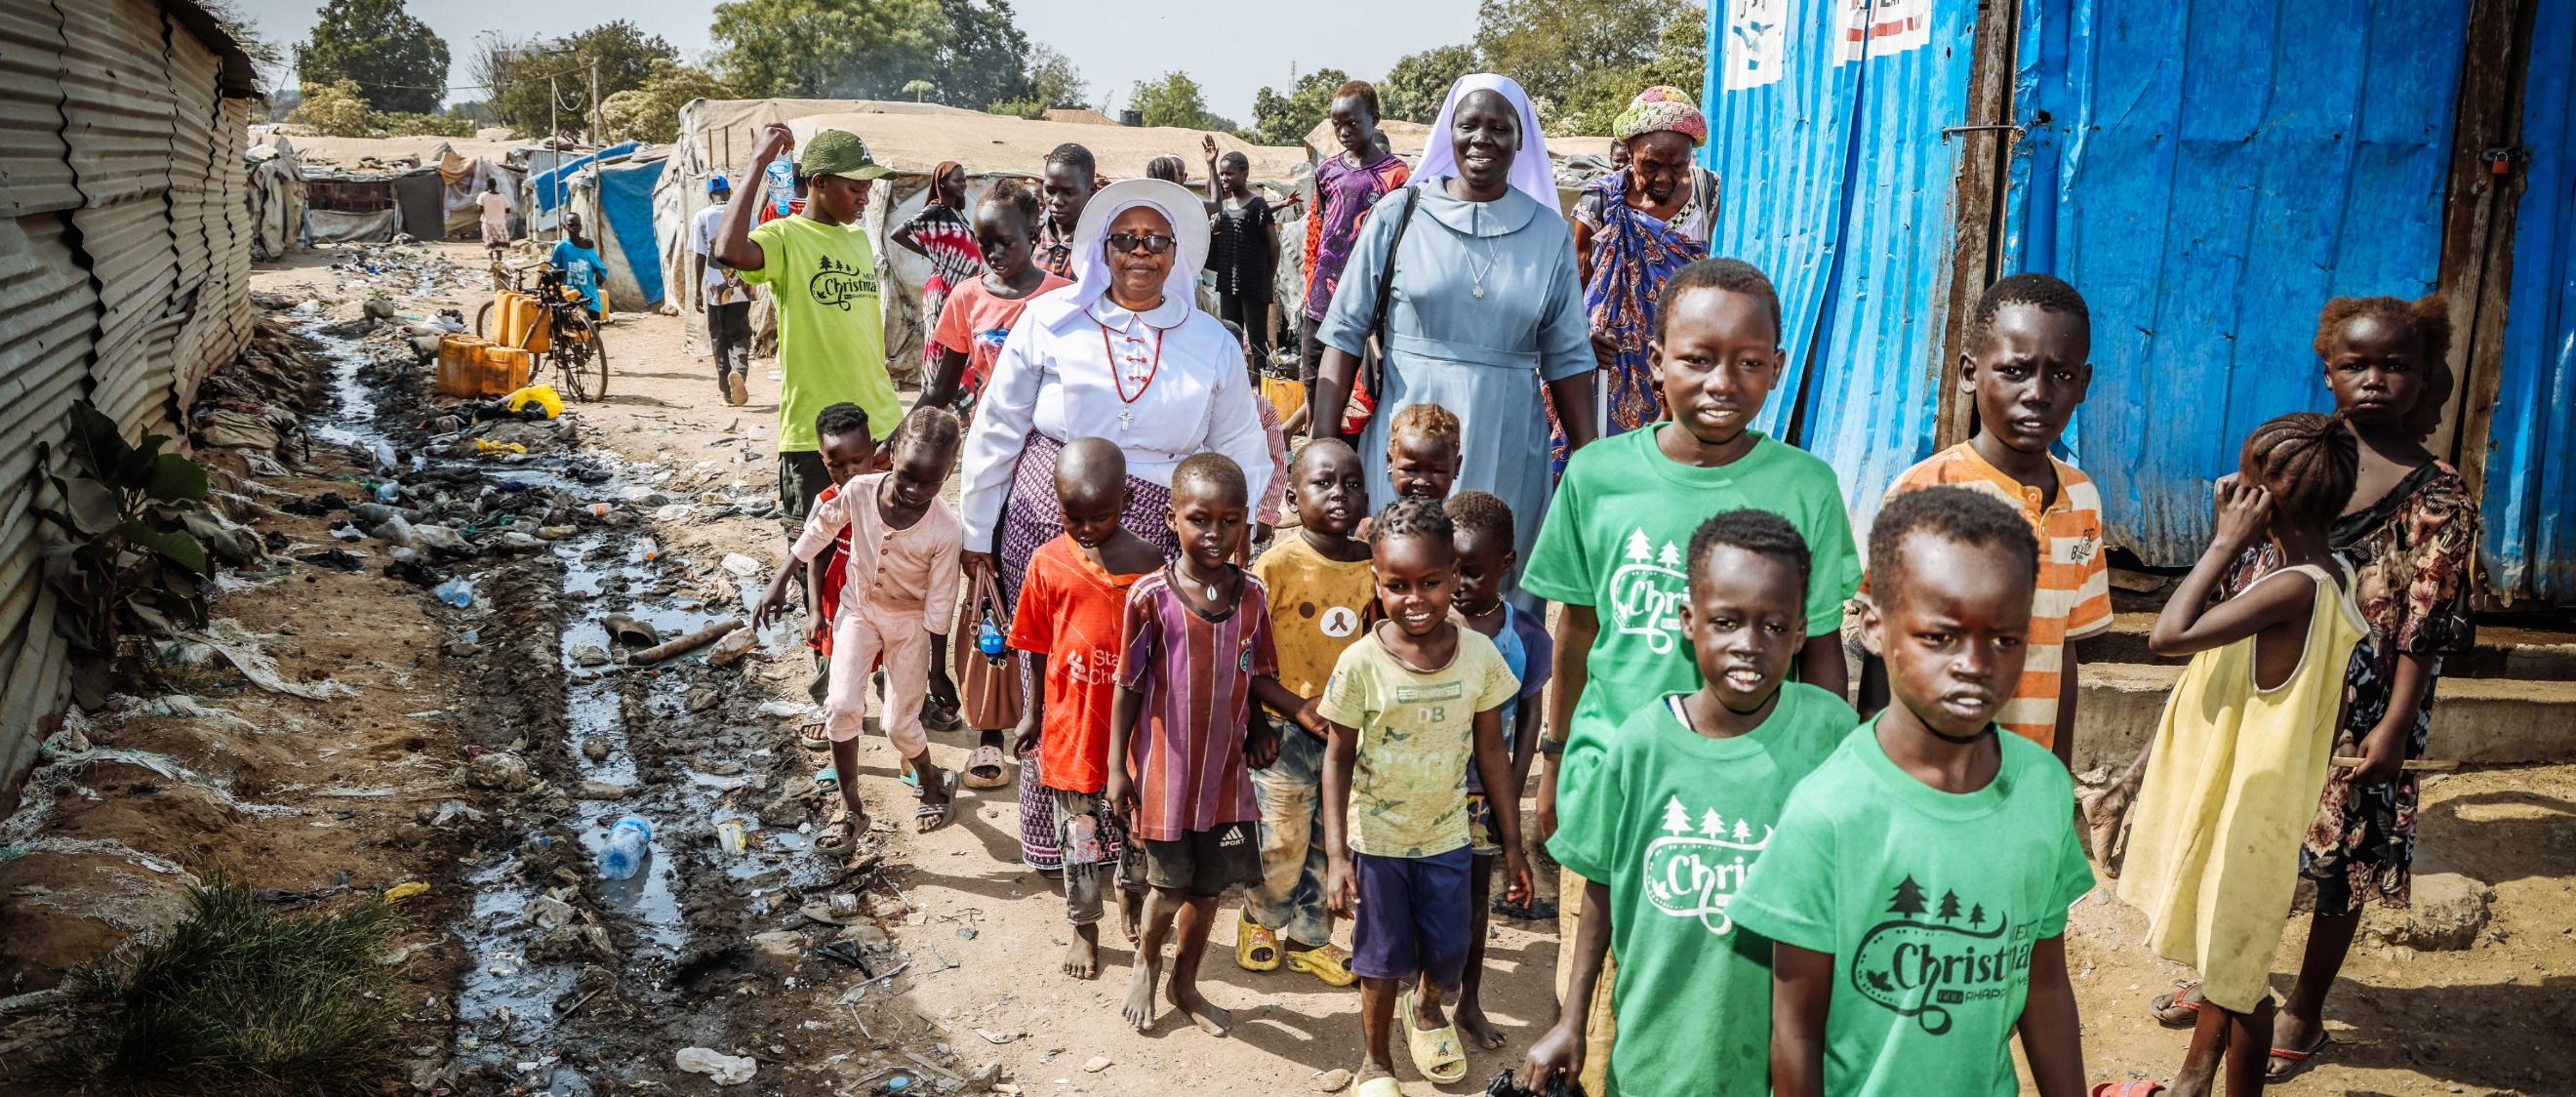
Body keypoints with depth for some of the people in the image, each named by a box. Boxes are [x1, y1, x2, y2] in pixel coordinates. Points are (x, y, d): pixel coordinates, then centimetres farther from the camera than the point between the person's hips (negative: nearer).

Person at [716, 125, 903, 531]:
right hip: (814, 433, -6)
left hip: (880, 424, 6)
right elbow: (730, 252, -31)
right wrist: (759, 162, -25)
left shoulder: (859, 238, 13)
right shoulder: (784, 237, -8)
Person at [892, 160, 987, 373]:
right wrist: (930, 254, -8)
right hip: (944, 289, -8)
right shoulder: (935, 211, -9)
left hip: (962, 289, 8)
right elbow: (898, 234, -15)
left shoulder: (957, 211, 15)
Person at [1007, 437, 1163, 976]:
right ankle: (1084, 927, 32)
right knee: (1079, 834, 11)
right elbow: (1038, 648, 2)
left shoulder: (1148, 560, -7)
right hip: (1072, 725, -1)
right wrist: (1033, 712, 8)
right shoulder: (1048, 563, -8)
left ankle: (1131, 896, 47)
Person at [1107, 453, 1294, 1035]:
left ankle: (1185, 983, 38)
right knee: (1169, 888, 8)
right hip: (1164, 769, -3)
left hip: (1226, 768, 3)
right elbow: (1128, 687, -7)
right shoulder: (1150, 596, -15)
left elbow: (1257, 677, 7)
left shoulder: (1252, 595, -4)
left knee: (1208, 887, 15)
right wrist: (1117, 767, -5)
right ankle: (1145, 965, 39)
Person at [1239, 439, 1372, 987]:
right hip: (1286, 729, -4)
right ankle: (1259, 919, 35)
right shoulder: (1277, 565, -15)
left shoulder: (1376, 565, -1)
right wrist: (1298, 708, -19)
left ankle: (1307, 937, 34)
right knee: (1282, 844, 7)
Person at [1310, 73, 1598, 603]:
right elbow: (1346, 330, 1)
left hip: (1507, 451, 2)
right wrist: (1323, 441, -6)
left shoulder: (1548, 232, 6)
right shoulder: (1399, 214, 1)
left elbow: (1567, 356, 9)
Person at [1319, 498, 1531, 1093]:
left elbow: (1492, 752, -2)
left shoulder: (1480, 654, -12)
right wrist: (1336, 854, -11)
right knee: (1383, 960, 12)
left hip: (1447, 836, 2)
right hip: (1376, 838, -2)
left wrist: (1512, 843, 3)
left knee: (1449, 954, 16)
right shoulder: (1361, 663, -18)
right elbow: (1339, 758, -10)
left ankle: (1425, 1004, 52)